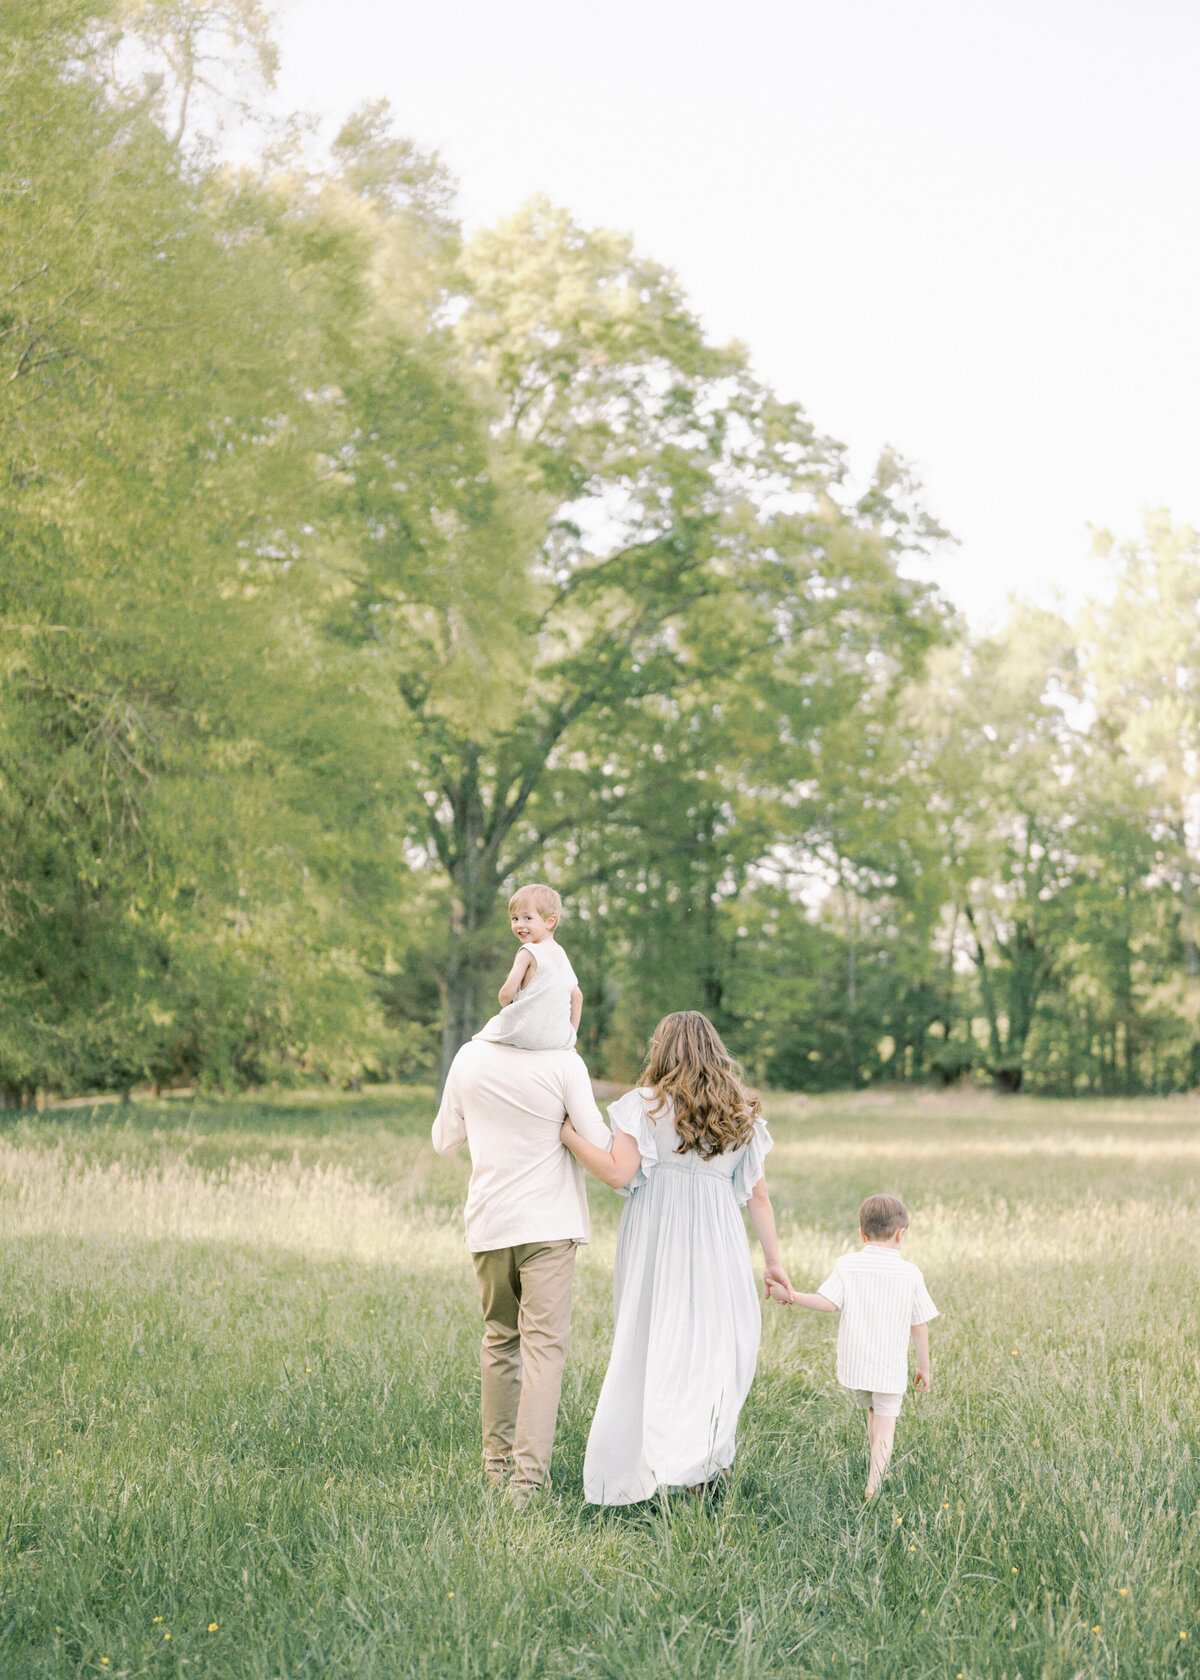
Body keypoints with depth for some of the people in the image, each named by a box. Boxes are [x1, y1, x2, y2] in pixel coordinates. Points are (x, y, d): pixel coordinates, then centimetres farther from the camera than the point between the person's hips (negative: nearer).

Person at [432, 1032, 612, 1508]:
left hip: (488, 1222, 4)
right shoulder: (563, 1063, -10)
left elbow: (444, 1140, 14)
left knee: (499, 1338, 17)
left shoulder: (469, 1058, 2)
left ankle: (498, 1459, 22)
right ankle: (528, 1475, -13)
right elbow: (599, 1147, -8)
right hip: (549, 1221, -4)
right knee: (544, 1343, -5)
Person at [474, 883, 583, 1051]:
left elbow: (507, 992, -16)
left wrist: (504, 1003, 8)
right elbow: (577, 996, 14)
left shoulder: (528, 953, -12)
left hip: (528, 1034, -7)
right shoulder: (562, 954, 10)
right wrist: (571, 1034, 21)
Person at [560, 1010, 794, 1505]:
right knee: (713, 1339, 9)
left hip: (656, 1235, -3)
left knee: (652, 1340, 1)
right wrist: (774, 1261, 14)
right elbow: (758, 1195, 11)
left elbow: (619, 1173, -10)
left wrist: (568, 1134, -3)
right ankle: (706, 1458, 2)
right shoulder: (741, 1113, 11)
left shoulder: (647, 1104, -1)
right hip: (716, 1239, 3)